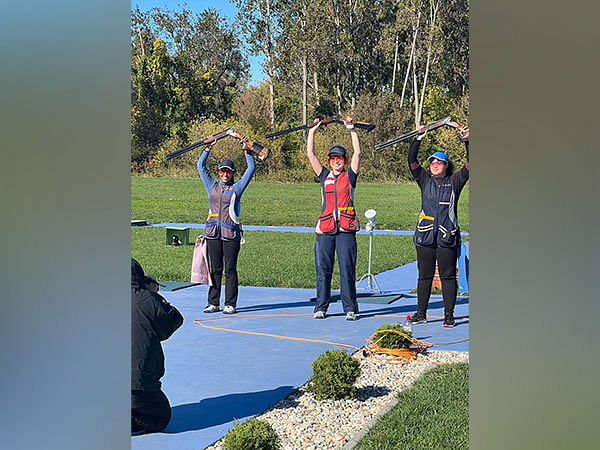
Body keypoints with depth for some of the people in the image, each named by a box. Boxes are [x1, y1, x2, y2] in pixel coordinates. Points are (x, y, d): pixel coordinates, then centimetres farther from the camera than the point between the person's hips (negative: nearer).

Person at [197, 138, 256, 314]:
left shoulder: (237, 187, 7)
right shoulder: (212, 186, 15)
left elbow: (251, 169, 4)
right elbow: (201, 166, 17)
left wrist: (246, 151, -1)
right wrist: (208, 149, 10)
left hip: (231, 233, -3)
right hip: (213, 233, 3)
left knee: (230, 270, 0)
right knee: (215, 269, 6)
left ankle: (230, 304, 4)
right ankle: (213, 303, 11)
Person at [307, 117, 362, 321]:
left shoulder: (349, 176, 9)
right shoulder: (324, 176, 14)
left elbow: (357, 153, 0)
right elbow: (311, 155, 10)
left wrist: (352, 130, -1)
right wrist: (312, 132, 7)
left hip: (346, 229, -2)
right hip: (325, 228, 2)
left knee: (347, 269, -2)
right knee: (323, 269, 4)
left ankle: (350, 309, 3)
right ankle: (321, 307, 11)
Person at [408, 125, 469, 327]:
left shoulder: (454, 182, 7)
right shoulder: (425, 180, 11)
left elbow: (469, 165, -2)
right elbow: (412, 162, 2)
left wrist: (467, 142, -11)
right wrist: (418, 140, -6)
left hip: (447, 237, -2)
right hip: (425, 236, 2)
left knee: (448, 276, 1)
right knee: (424, 275, 7)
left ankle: (449, 315, 7)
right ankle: (421, 313, 14)